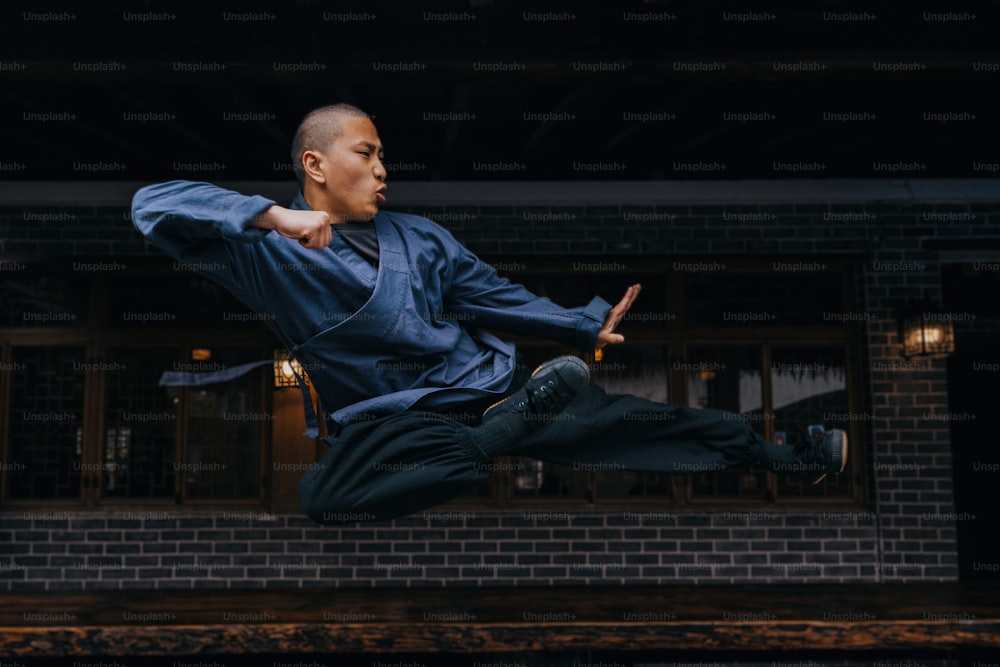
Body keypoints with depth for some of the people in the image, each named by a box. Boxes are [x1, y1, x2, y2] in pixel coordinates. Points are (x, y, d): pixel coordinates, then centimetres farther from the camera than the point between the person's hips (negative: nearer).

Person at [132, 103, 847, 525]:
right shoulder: (271, 254, -1)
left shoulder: (419, 235, 16)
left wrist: (587, 326, 13)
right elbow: (154, 204, -10)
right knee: (329, 492, -38)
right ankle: (519, 427, -29)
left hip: (497, 389, 4)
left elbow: (499, 297, 19)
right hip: (400, 419, -4)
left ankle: (788, 461, 21)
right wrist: (276, 216, -22)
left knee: (670, 423, 1)